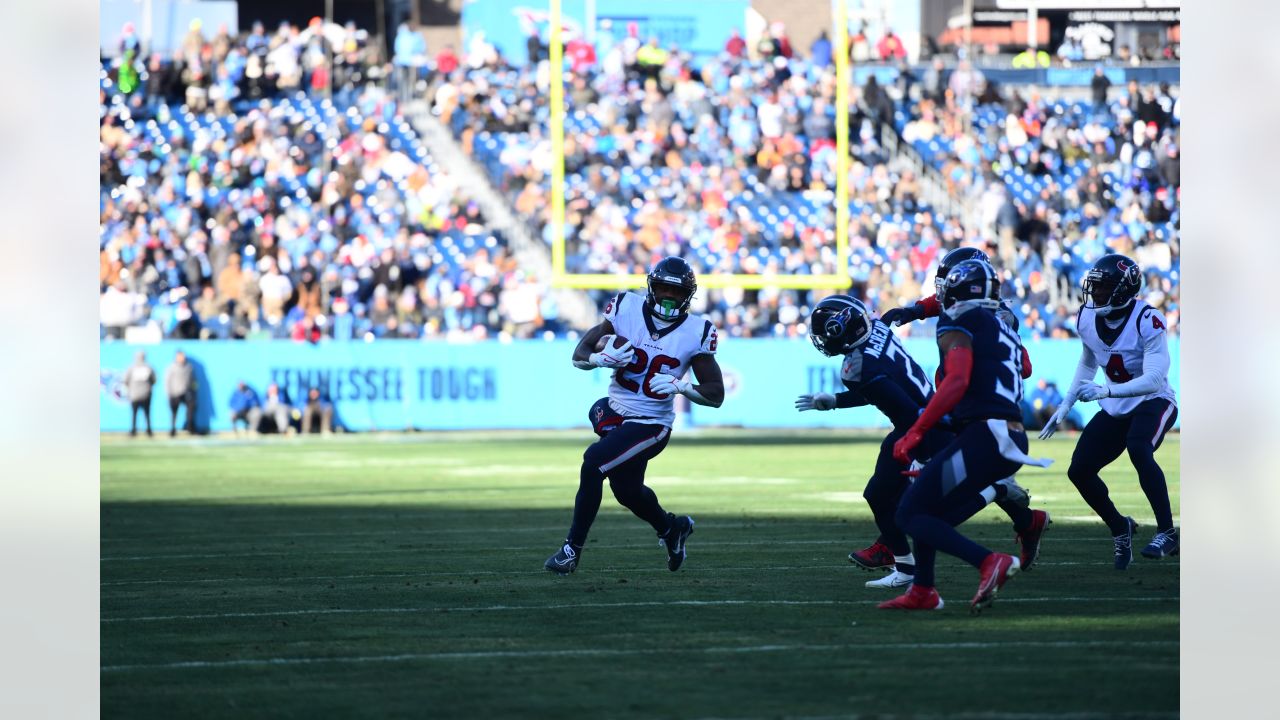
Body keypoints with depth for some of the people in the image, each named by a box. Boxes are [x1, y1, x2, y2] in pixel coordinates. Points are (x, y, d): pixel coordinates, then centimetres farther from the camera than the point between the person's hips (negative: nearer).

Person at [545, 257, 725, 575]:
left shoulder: (696, 333, -12)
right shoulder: (626, 310, -7)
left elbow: (716, 395, -8)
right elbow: (579, 355, -3)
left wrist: (680, 385, -25)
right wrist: (602, 358, -25)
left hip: (650, 424, -5)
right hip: (614, 413, 5)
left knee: (593, 463, -22)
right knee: (626, 489, 19)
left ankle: (573, 548, -12)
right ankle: (671, 528, 49)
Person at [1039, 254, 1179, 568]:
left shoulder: (1148, 321, -25)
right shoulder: (1087, 319, -4)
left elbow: (1154, 378, -34)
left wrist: (1106, 391, -45)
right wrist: (1066, 406, 11)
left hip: (1154, 401, -7)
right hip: (1116, 409, 7)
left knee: (1139, 450, -35)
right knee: (1079, 470, -3)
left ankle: (1167, 532, -26)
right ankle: (1120, 528, 22)